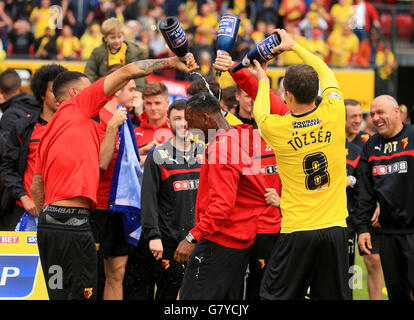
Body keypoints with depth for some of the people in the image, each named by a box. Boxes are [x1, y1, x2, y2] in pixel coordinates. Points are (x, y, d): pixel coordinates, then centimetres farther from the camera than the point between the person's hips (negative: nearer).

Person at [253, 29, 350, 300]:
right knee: (334, 296, 6)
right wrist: (294, 46, 29)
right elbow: (326, 73, 17)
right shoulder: (333, 114, -4)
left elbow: (260, 111, 18)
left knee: (276, 296, 4)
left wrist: (263, 81, 37)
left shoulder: (276, 128, -9)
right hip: (335, 227, 2)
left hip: (297, 231, -2)